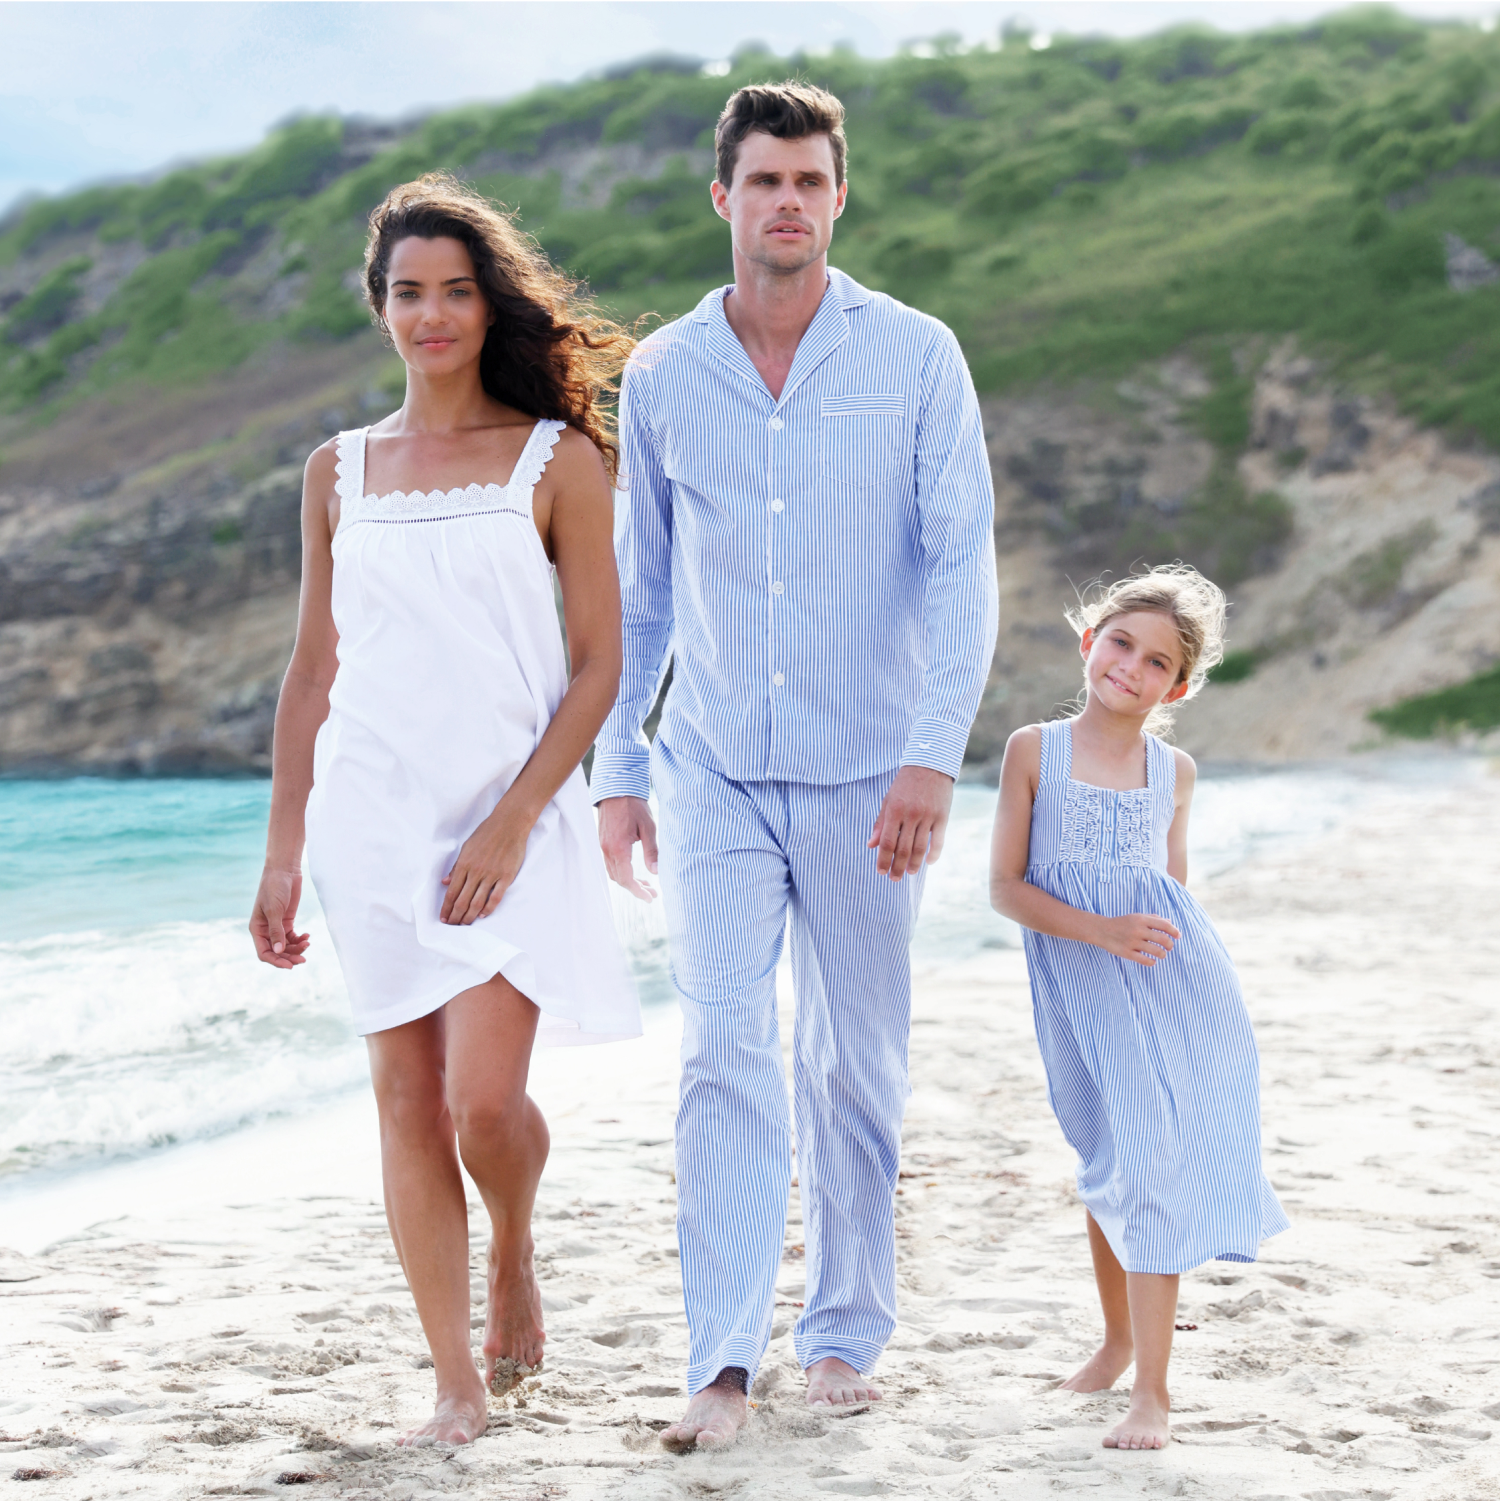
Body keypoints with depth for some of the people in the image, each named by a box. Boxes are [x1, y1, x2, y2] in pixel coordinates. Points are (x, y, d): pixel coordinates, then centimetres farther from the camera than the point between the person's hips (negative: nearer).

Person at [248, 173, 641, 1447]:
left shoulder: (558, 461, 1)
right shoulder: (339, 472, 10)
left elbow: (598, 666, -3)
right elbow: (312, 675, 13)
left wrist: (513, 823, -13)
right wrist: (282, 855, 9)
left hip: (512, 815, -3)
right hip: (370, 815, 3)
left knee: (485, 1097, -12)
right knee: (408, 1099, 2)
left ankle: (517, 1258, 21)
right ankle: (458, 1382, 12)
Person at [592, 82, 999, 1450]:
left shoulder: (916, 359, -3)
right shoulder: (661, 375, 4)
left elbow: (962, 566, -7)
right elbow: (638, 588, 11)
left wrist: (934, 753, -18)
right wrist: (614, 765, 7)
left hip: (865, 779, -1)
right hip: (714, 772, 1)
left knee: (855, 1066, 9)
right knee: (724, 1056, -11)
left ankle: (849, 1328, 26)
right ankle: (723, 1362, -10)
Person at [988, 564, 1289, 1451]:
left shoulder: (1175, 771, 4)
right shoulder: (1034, 750, -3)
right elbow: (1007, 887, -6)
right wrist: (1101, 931, -17)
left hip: (1168, 978, 0)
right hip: (1079, 986, 0)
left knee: (1150, 1161, -9)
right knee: (1106, 1163, 14)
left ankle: (1152, 1389, -5)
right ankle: (1120, 1335, 39)